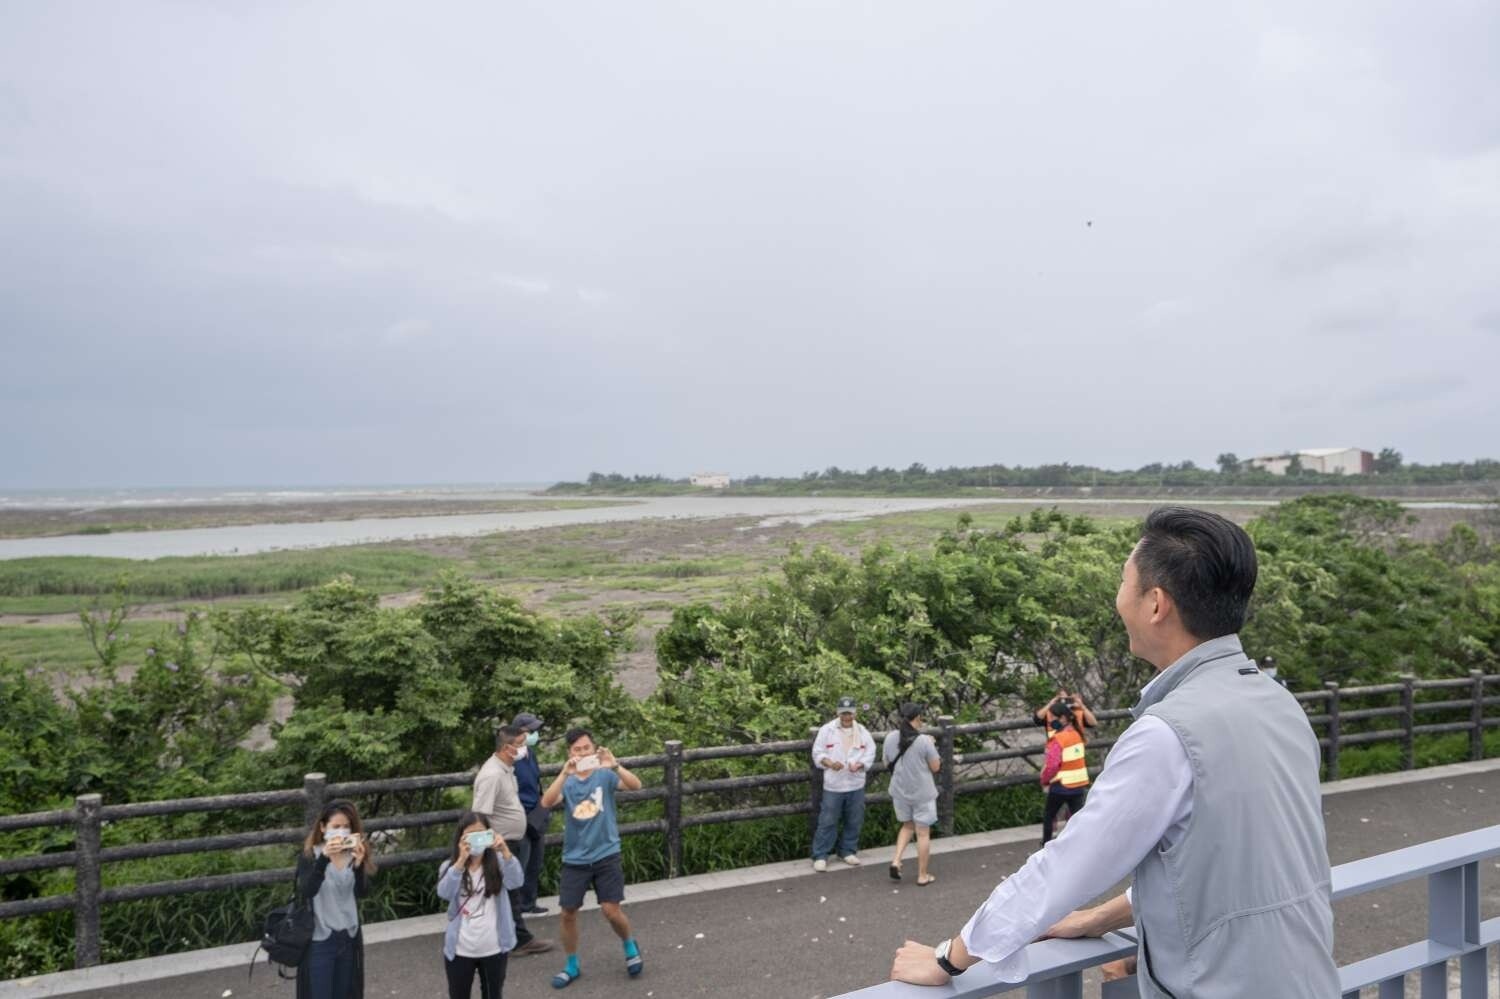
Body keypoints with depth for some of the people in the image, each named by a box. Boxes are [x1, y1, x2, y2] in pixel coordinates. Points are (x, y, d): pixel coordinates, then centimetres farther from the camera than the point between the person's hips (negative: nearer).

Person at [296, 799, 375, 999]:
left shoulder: (354, 856, -1)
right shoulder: (309, 856, -9)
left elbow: (363, 892, -14)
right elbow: (306, 892, -25)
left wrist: (359, 864, -33)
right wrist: (324, 858, -39)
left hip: (349, 938, 3)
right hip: (319, 940, -3)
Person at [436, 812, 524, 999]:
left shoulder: (498, 863, -6)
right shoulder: (450, 866, -6)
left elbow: (516, 881, -24)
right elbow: (444, 893, -24)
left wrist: (505, 851, -38)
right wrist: (461, 860, -37)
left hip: (493, 948, 0)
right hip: (460, 949, 0)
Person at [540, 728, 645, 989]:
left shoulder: (605, 775, -6)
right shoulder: (566, 782, -1)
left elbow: (635, 785, -22)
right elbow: (547, 802, -21)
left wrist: (615, 765, -39)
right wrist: (565, 773, -36)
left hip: (606, 855, -2)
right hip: (574, 859, 2)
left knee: (611, 910, -6)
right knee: (568, 913, 5)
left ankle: (630, 944, 25)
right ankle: (572, 965, 27)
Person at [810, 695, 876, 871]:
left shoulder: (862, 731, 3)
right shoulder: (827, 730, -4)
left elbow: (870, 753, 4)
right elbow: (817, 753, -2)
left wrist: (859, 764, -15)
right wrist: (830, 763, -20)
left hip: (856, 784, 3)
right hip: (833, 784, -3)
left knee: (854, 821, 12)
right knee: (828, 821, 0)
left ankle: (848, 851, 29)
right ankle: (820, 855, 9)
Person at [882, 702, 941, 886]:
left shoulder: (890, 738, -5)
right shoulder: (924, 740, -19)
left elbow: (887, 764, 7)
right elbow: (935, 767, -10)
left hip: (899, 792, 4)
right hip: (922, 794, -4)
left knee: (907, 826, 24)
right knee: (923, 833, 9)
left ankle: (896, 860, 9)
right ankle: (922, 876, 17)